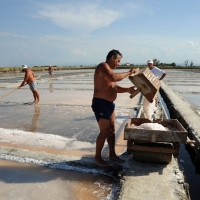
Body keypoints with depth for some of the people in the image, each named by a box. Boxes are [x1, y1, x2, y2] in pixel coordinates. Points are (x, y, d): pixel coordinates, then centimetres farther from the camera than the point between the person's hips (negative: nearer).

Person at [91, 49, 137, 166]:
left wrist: (127, 90, 5)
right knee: (104, 132, -4)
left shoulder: (109, 70, 18)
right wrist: (128, 73, -18)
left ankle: (112, 154, 29)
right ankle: (97, 157, 13)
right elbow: (114, 77, -32)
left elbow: (114, 87, 19)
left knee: (112, 130, 15)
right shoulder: (103, 66, -13)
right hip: (101, 104, -10)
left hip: (109, 104, 10)